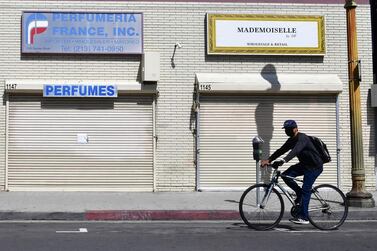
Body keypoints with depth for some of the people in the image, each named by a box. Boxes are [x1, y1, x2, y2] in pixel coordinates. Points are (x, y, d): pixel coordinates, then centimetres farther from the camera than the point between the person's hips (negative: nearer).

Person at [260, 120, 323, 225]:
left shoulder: (302, 138, -23)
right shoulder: (291, 140, 5)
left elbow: (295, 151, -40)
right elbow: (281, 150, 4)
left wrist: (283, 161, -52)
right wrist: (268, 160, -8)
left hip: (314, 166, -9)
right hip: (304, 164, 9)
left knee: (305, 190, -13)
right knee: (286, 175, -8)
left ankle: (303, 217, -9)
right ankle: (299, 193, 11)